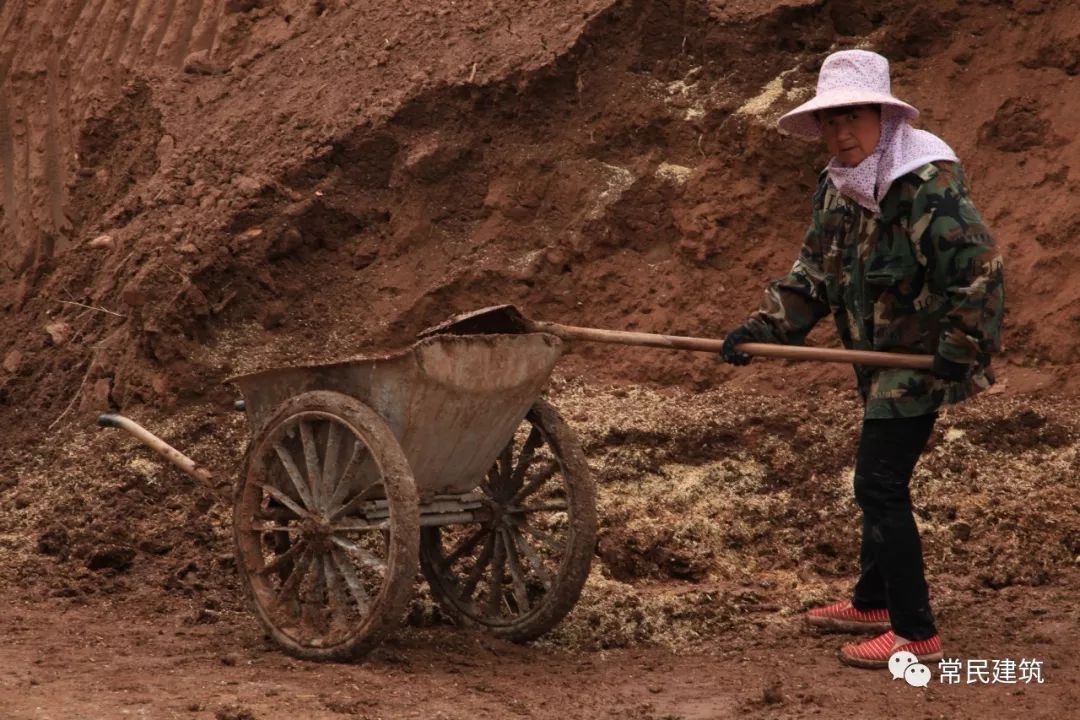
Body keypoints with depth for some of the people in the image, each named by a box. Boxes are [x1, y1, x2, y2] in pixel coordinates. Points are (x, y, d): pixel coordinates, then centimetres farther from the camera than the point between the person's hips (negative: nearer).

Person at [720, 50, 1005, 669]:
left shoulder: (928, 186, -22)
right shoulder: (837, 188, 6)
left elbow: (978, 270, -24)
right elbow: (813, 275, 11)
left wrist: (959, 352, -21)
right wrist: (762, 329, -1)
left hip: (921, 359, -9)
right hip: (879, 359, 9)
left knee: (880, 485, -11)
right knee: (881, 483, 20)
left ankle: (916, 633, -3)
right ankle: (874, 601, 36)